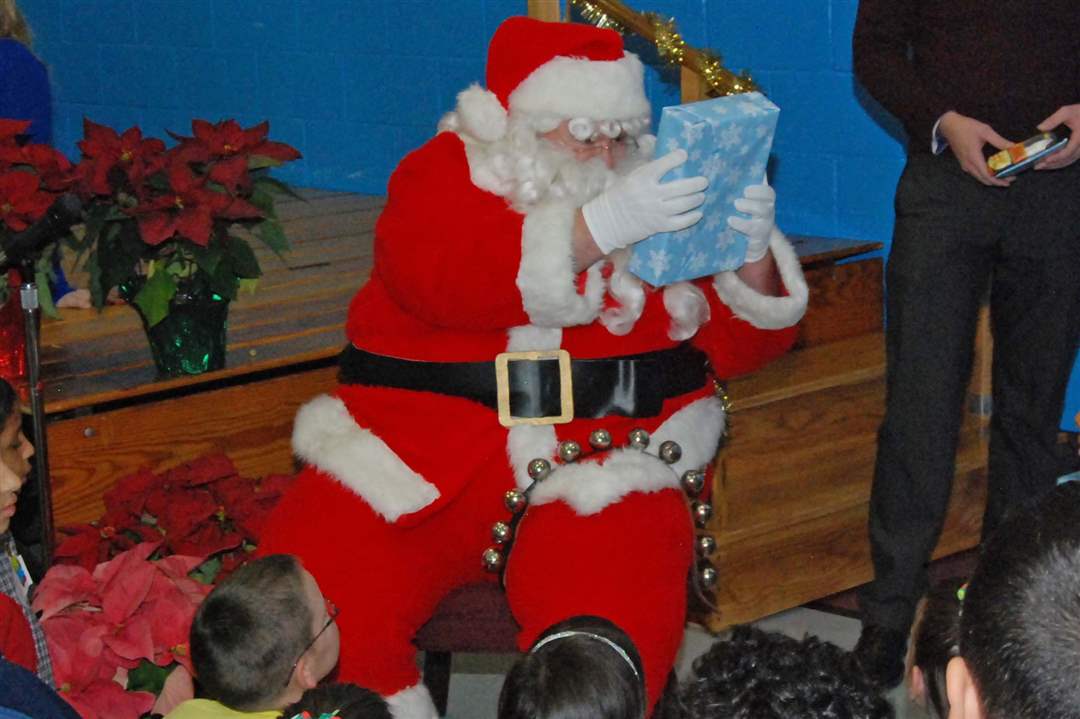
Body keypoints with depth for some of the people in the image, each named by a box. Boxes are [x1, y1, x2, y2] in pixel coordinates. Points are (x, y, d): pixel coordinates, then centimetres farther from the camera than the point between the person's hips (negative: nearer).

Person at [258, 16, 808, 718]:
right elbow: (440, 279, -17)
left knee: (619, 622, -31)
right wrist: (598, 228, -25)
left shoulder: (653, 193, 13)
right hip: (423, 455, 0)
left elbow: (738, 345, 12)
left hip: (602, 460, 0)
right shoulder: (443, 174, 6)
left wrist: (752, 256, -9)